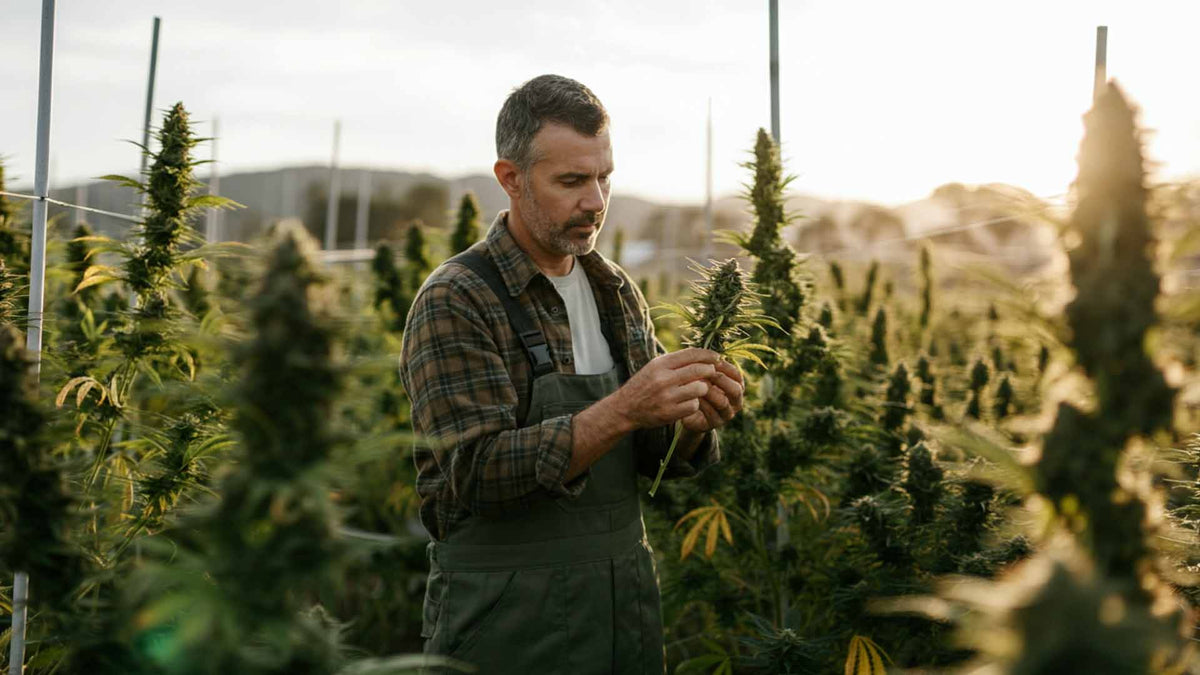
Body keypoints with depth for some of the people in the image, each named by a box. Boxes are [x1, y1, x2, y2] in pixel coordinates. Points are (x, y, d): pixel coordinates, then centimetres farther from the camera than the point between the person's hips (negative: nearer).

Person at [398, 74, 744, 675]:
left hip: (627, 603, 6)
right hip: (509, 625, -6)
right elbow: (477, 471, -21)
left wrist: (695, 420, -13)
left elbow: (654, 458, 9)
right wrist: (623, 410, -30)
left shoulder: (617, 292, 7)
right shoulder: (455, 302, -12)